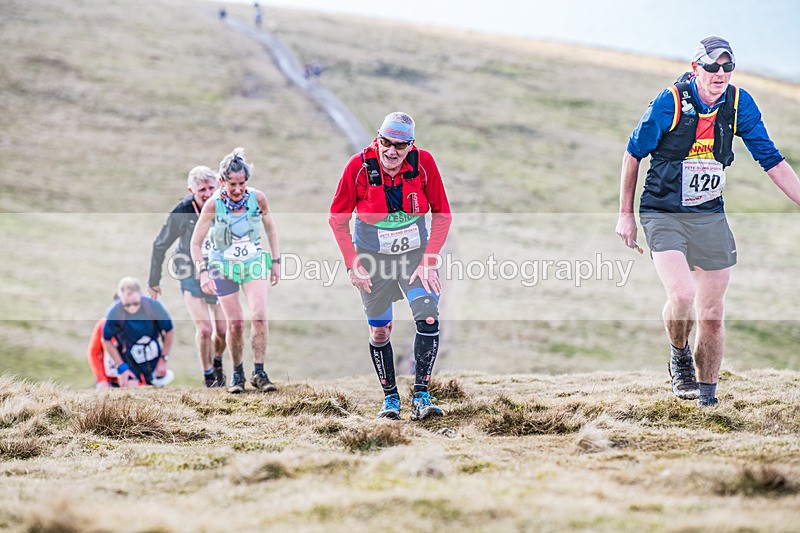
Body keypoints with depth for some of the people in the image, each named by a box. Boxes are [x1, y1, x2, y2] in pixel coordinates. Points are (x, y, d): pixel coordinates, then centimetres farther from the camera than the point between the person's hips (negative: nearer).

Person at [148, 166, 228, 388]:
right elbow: (160, 246, -5)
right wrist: (153, 282, 1)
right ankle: (208, 376, 8)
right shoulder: (182, 213, -19)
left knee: (223, 331, 1)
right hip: (192, 276, -2)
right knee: (205, 329, -13)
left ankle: (217, 360, 34)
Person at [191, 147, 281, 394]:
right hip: (223, 267, -1)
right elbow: (195, 243, -14)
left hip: (254, 262, 1)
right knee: (235, 324, -1)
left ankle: (259, 372, -11)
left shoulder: (257, 198, -14)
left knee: (259, 316, -17)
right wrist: (203, 272, -25)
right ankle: (237, 373, 19)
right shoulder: (213, 205, -21)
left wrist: (276, 261, 5)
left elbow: (270, 227, 5)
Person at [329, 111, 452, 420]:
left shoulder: (424, 163, -16)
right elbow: (338, 218, -7)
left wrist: (429, 260, -12)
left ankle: (421, 396, -11)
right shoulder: (359, 166, -19)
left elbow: (442, 214, -6)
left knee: (428, 317, -16)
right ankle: (390, 397, 23)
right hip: (373, 257, 0)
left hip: (416, 253, 0)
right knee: (379, 330, 6)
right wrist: (352, 265, -9)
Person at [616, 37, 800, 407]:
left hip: (709, 217, 4)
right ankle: (679, 356, 6)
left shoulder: (740, 105, -3)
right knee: (682, 296, -25)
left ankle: (706, 394, 20)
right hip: (663, 216, -3)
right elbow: (633, 154, -1)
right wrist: (625, 215, 2)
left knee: (712, 317, 3)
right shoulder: (669, 103, -13)